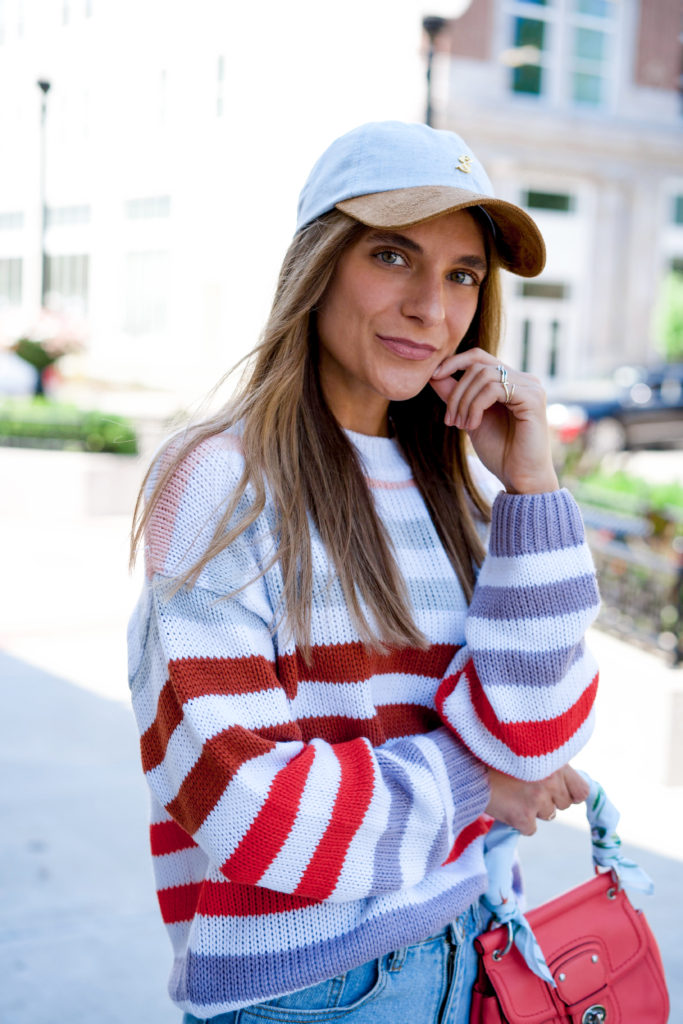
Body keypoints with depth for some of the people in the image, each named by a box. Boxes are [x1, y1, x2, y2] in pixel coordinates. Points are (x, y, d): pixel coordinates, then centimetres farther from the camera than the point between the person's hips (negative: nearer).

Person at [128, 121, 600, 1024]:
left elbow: (531, 740, -6)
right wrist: (469, 787, -8)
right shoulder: (221, 484, -14)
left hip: (459, 949, 5)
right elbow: (239, 801, -19)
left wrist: (531, 486, -12)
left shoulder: (452, 483, 3)